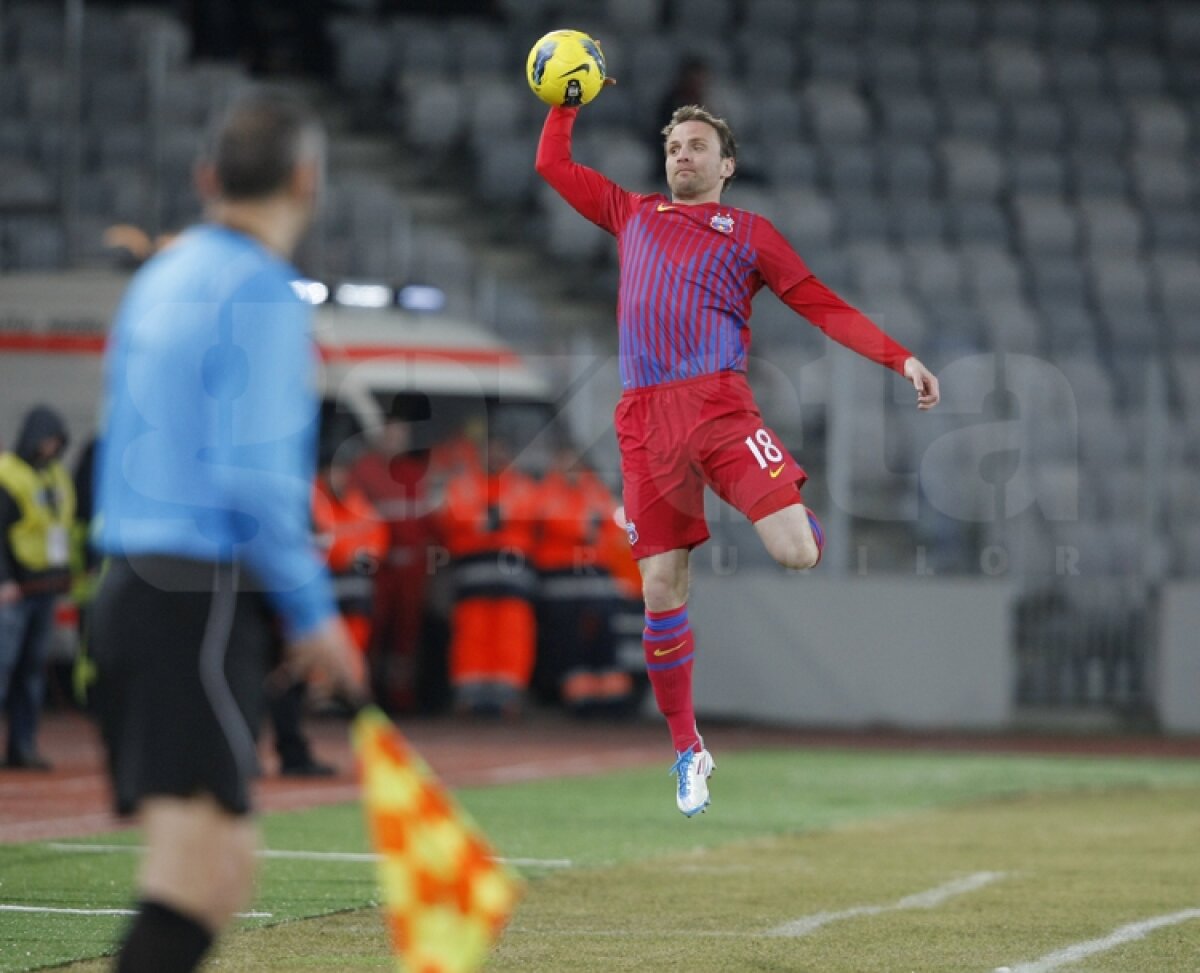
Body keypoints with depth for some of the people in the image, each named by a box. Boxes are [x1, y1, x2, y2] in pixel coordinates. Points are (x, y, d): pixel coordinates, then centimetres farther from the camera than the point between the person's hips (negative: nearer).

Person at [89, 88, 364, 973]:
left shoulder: (158, 280, 16)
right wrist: (314, 614, -11)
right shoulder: (263, 292, -10)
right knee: (193, 875, -13)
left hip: (133, 592, 9)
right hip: (204, 608, -9)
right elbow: (256, 476, -19)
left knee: (221, 869, 12)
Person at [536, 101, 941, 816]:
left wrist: (901, 359, 0)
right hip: (644, 419, 2)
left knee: (798, 552, -20)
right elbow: (553, 164, 32)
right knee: (661, 588, -2)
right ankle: (688, 750, 11)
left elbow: (824, 307, 9)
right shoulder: (632, 215, 24)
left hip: (718, 405, -2)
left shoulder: (749, 232, 14)